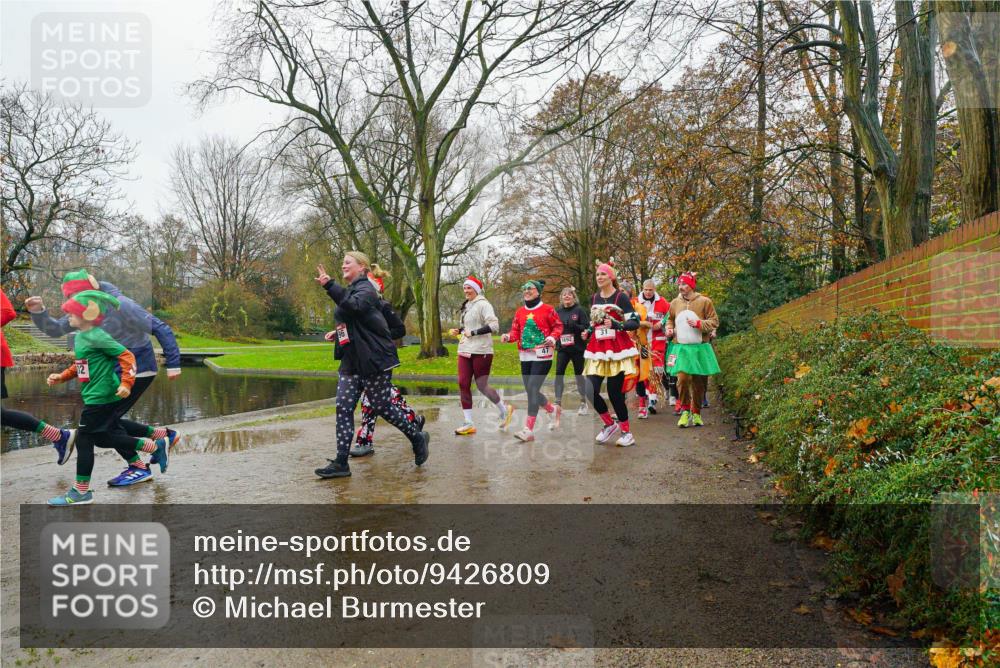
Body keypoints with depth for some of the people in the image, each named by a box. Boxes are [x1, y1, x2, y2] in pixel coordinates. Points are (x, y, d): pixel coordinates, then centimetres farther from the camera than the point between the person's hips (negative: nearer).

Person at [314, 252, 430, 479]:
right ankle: (341, 463, 3)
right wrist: (339, 332, 11)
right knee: (344, 407, 1)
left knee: (383, 407, 0)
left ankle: (418, 438, 21)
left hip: (374, 360, -9)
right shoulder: (351, 290, 19)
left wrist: (329, 285, -35)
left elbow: (355, 306, -33)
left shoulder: (365, 288, -10)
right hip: (352, 361, 9)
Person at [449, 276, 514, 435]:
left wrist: (473, 332, -21)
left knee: (482, 386, -3)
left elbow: (494, 326, -18)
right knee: (463, 384, -1)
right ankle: (468, 424, 4)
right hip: (465, 351, 8)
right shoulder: (466, 306, 16)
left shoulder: (483, 304, -9)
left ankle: (504, 410, 23)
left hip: (481, 351, -8)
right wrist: (459, 330, 11)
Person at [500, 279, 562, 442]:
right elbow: (515, 331, 11)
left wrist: (553, 337, -16)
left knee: (532, 389, -14)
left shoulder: (547, 309, -2)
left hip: (542, 356, -6)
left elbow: (558, 326, 3)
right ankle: (552, 410, 38)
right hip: (525, 356, 6)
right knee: (530, 391, 9)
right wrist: (508, 337, -10)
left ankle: (529, 430, -12)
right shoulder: (520, 312, 11)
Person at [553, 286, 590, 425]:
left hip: (577, 348, -2)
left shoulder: (580, 310, -4)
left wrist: (573, 325, -24)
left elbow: (587, 327, -10)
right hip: (562, 348, 3)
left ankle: (583, 402, 26)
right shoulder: (558, 311, 7)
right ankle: (558, 404, -10)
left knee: (579, 374, 9)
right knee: (559, 374, -10)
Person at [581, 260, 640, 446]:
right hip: (597, 349, 5)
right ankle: (609, 424, 18)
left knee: (614, 392, -4)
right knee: (591, 391, -6)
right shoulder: (594, 298, 12)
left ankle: (627, 433, 14)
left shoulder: (621, 297, -5)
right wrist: (588, 332, 11)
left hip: (617, 349, -5)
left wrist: (616, 324, -26)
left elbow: (635, 323, -11)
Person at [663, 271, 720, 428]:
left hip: (700, 348, -1)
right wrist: (669, 328, 3)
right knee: (682, 379, -14)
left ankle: (696, 413, 24)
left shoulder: (704, 301, -3)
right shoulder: (675, 303, 6)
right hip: (681, 348, 1)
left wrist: (699, 323, -16)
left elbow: (714, 322, -2)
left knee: (699, 382, 7)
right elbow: (669, 319, 23)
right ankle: (685, 410, 5)